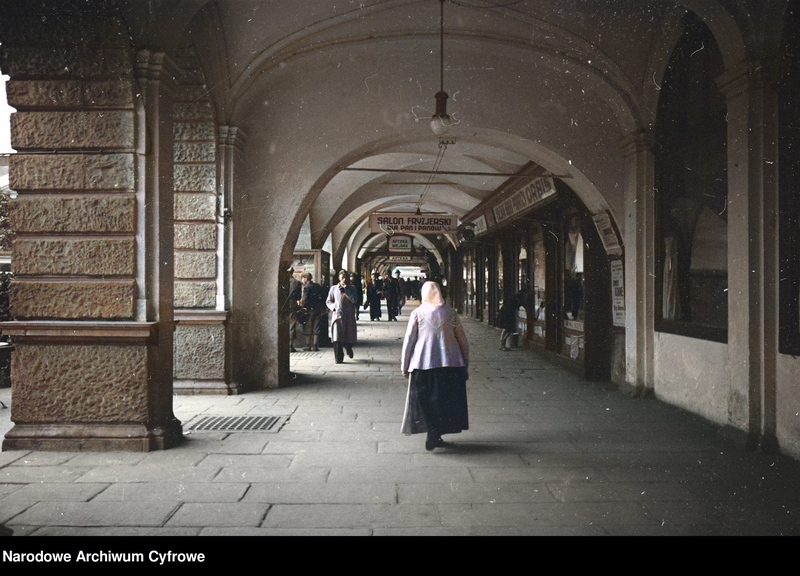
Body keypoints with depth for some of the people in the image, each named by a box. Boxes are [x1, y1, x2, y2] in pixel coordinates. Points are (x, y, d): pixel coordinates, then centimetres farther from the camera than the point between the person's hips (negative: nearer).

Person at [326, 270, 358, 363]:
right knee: (337, 338, -10)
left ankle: (349, 349, 42)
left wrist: (346, 290, -13)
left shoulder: (352, 288, 8)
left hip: (349, 316, 1)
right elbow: (328, 301, 13)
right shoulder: (334, 288, 9)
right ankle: (338, 358, -6)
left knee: (349, 337, 9)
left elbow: (354, 300, -7)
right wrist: (333, 307, -6)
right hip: (337, 315, -1)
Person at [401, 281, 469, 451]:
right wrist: (466, 361, 16)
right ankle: (436, 435, 12)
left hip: (423, 364, -1)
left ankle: (432, 434, 1)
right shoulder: (450, 312, 4)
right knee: (446, 399, 11)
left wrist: (404, 365, 6)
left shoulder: (417, 313, -1)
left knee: (425, 400, 7)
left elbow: (408, 340, -1)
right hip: (450, 363, 2)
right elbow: (462, 339, 7)